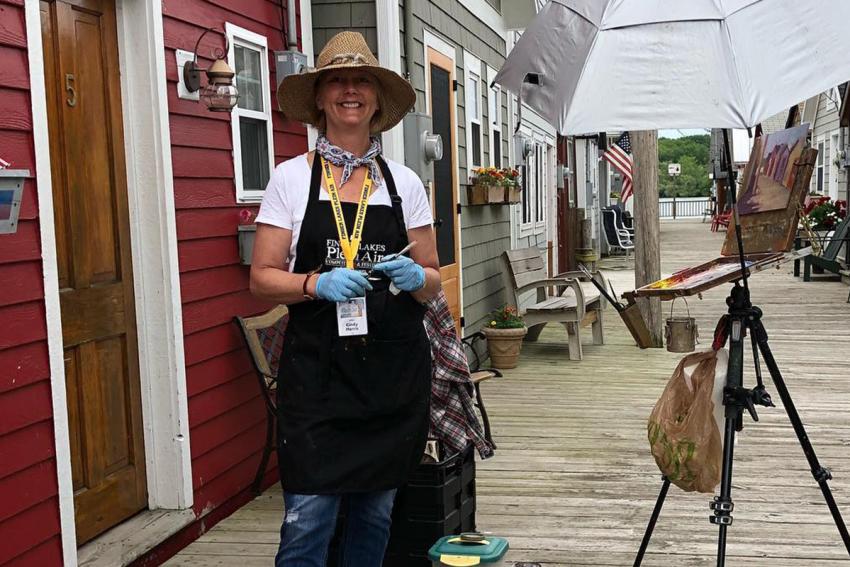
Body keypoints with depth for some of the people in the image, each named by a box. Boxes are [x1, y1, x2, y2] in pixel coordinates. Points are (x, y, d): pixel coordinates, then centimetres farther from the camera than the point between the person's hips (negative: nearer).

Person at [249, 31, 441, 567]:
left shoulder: (404, 182, 6)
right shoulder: (292, 177, 1)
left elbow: (433, 280, 11)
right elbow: (262, 277, 0)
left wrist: (415, 278, -11)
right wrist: (317, 284, -18)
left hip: (395, 368, 3)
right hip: (318, 369, -2)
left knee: (376, 512, 11)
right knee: (307, 519, -6)